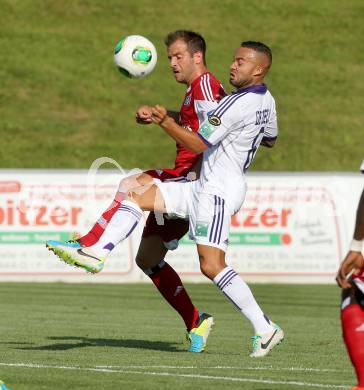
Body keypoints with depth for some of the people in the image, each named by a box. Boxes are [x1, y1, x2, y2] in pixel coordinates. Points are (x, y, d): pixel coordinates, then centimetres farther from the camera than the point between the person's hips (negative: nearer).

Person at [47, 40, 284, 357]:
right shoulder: (266, 100, 10)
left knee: (211, 265, -17)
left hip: (218, 190, -11)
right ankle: (98, 251, 1)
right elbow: (271, 139, 29)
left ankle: (265, 328, -12)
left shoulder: (237, 104, -19)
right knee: (135, 193, 8)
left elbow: (197, 144, -18)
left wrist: (165, 121, -14)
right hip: (205, 188, 11)